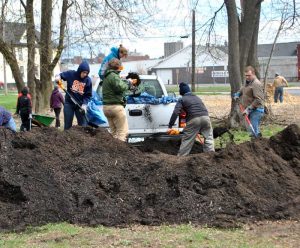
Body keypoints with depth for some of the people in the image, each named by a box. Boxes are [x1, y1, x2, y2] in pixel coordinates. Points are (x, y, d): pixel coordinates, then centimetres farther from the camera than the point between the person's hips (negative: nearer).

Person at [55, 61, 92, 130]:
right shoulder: (71, 74, -9)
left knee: (83, 125, 3)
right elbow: (61, 75, 4)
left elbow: (88, 95, -3)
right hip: (69, 103, 0)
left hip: (80, 105, 1)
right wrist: (58, 76, -19)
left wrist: (84, 104, -16)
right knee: (67, 125, 6)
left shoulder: (88, 80, -6)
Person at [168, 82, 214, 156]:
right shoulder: (197, 97, 28)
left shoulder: (182, 100, 11)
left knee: (186, 140, 4)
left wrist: (170, 126, -2)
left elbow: (175, 113, 0)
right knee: (208, 137, 15)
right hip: (205, 117, 4)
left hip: (194, 120, -4)